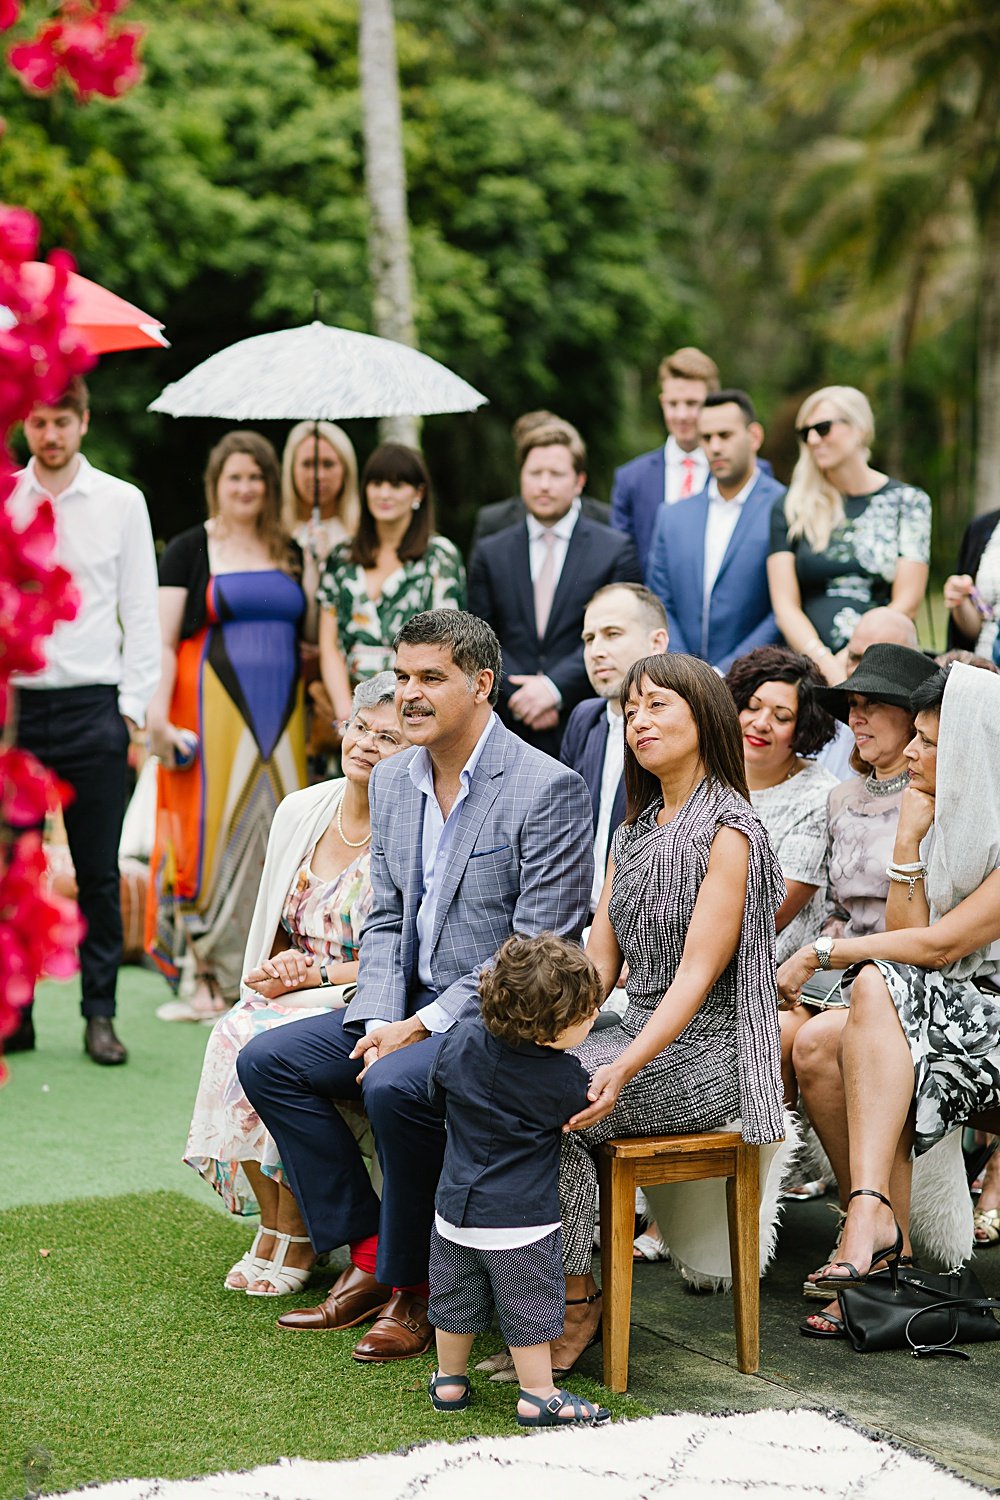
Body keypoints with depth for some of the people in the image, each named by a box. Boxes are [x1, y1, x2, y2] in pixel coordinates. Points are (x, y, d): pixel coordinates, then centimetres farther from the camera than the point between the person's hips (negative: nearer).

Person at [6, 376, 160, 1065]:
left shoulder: (122, 502, 5)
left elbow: (142, 611, 5)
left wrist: (133, 707, -1)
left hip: (92, 705, -1)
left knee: (99, 872, 1)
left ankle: (100, 1015, 10)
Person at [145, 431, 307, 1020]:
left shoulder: (290, 553, 15)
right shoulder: (189, 550, 2)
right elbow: (163, 641, -4)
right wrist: (157, 715, -15)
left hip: (280, 715, 4)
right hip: (216, 710, -4)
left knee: (273, 835, 3)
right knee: (211, 832, -6)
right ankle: (208, 980, -2)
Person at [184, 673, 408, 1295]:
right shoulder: (301, 811, 7)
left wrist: (314, 975, -15)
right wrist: (276, 970, -6)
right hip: (289, 995, 5)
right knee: (235, 1033, -24)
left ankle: (293, 1239, -12)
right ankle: (273, 1223, -10)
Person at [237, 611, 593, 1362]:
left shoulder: (549, 788, -15)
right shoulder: (393, 780, 9)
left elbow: (539, 948, -18)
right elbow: (387, 919, 12)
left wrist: (425, 1025, -20)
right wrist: (381, 1021, -6)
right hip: (413, 1005, 8)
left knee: (395, 1087, -32)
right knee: (266, 1060, -3)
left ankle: (414, 1288, -11)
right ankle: (368, 1256, 2)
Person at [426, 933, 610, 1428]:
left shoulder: (461, 1042, -8)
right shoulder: (564, 1078, -19)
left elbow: (436, 1091, 9)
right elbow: (580, 1114, 1)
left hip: (455, 1210, 5)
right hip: (521, 1220, -5)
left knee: (456, 1299, 20)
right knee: (529, 1309, 9)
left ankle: (449, 1382, 33)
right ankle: (539, 1396, 16)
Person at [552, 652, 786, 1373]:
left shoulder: (728, 828, -10)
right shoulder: (634, 829, 17)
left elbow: (697, 974, -18)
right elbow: (598, 961, 10)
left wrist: (624, 1068, -29)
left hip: (701, 1056, -8)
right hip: (639, 1035, 8)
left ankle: (577, 1300, -9)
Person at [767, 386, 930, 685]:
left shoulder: (907, 501, 8)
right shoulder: (791, 508, 12)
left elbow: (907, 603, 2)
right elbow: (785, 605, 5)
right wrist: (825, 663, -10)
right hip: (811, 668, 1)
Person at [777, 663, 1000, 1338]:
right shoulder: (941, 821, 12)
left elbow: (941, 945, -19)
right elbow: (907, 935, 4)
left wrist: (822, 953, -13)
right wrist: (908, 840, -5)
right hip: (938, 1021, 7)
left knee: (878, 985, -32)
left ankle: (871, 1210, -37)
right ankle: (884, 1248, -22)